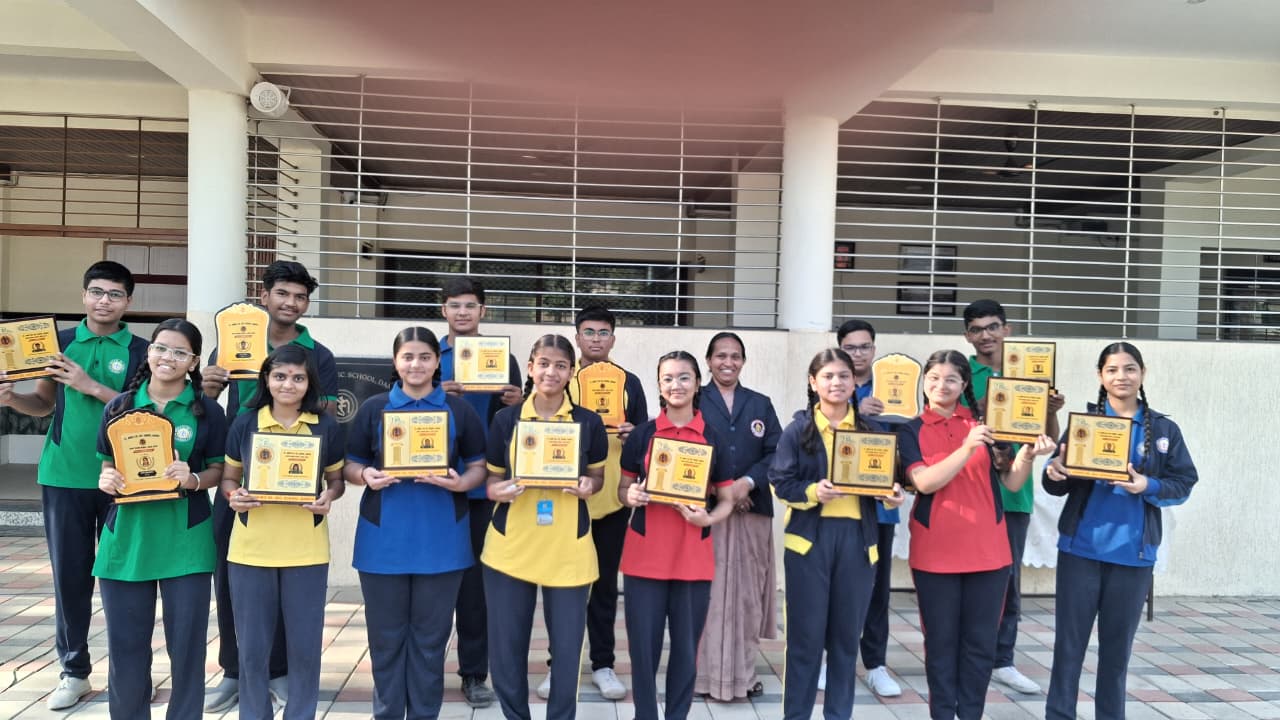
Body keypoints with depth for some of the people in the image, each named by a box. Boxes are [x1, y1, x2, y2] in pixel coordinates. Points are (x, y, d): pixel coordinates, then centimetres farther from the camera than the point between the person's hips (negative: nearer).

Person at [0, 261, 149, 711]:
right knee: (69, 575, 8)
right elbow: (43, 404, 12)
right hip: (64, 477, 2)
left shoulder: (141, 351, 0)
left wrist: (92, 387, -16)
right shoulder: (60, 342, 6)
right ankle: (73, 672, 20)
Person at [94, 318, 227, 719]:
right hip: (127, 536, 2)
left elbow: (219, 470, 3)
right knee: (125, 643, 10)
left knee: (186, 642, 5)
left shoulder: (207, 411, -1)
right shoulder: (119, 406, 5)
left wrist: (193, 480, -17)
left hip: (185, 539, -2)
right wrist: (106, 480, -9)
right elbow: (108, 465, 13)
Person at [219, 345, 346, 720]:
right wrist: (234, 495, -11)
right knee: (252, 646, 10)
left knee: (305, 645, 8)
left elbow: (336, 480, 9)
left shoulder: (327, 427, 0)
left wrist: (328, 497, -12)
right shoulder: (244, 424, 1)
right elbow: (228, 477, 11)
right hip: (251, 548, 1)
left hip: (306, 551, 0)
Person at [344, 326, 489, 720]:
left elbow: (479, 467, 5)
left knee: (430, 637, 9)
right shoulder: (373, 408, 4)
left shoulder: (459, 410, 3)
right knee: (386, 636, 10)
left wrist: (460, 483, -16)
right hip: (383, 539, 1)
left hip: (440, 541, 0)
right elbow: (350, 466, 7)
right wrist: (366, 476, -15)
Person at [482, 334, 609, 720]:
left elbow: (597, 477, 10)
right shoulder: (505, 419, 0)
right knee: (505, 647, 8)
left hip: (568, 550, 0)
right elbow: (492, 480, 7)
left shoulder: (589, 422, 0)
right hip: (510, 547, 1)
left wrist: (588, 486, -12)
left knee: (567, 647, 6)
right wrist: (500, 491, -15)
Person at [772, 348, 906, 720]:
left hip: (857, 537, 3)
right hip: (810, 537, -3)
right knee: (806, 633, 3)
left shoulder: (870, 430, 7)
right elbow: (780, 482, -5)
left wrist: (893, 492, -8)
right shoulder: (798, 429, -2)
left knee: (847, 633, 11)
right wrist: (812, 492, -22)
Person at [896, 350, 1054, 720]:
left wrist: (1028, 455, -17)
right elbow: (925, 482, -14)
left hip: (987, 549, 2)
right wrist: (968, 448, -25)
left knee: (981, 641, 8)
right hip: (935, 551, -1)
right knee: (941, 641, 7)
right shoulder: (912, 430, 1)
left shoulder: (984, 423, 4)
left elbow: (1011, 482, 2)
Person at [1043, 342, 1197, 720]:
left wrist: (1148, 486, -17)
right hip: (1080, 547, -1)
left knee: (1118, 644, 12)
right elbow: (1057, 484, 1)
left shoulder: (1164, 429, 3)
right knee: (1069, 641, 4)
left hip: (1133, 552, 1)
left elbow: (1184, 484, 2)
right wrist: (1054, 473, -22)